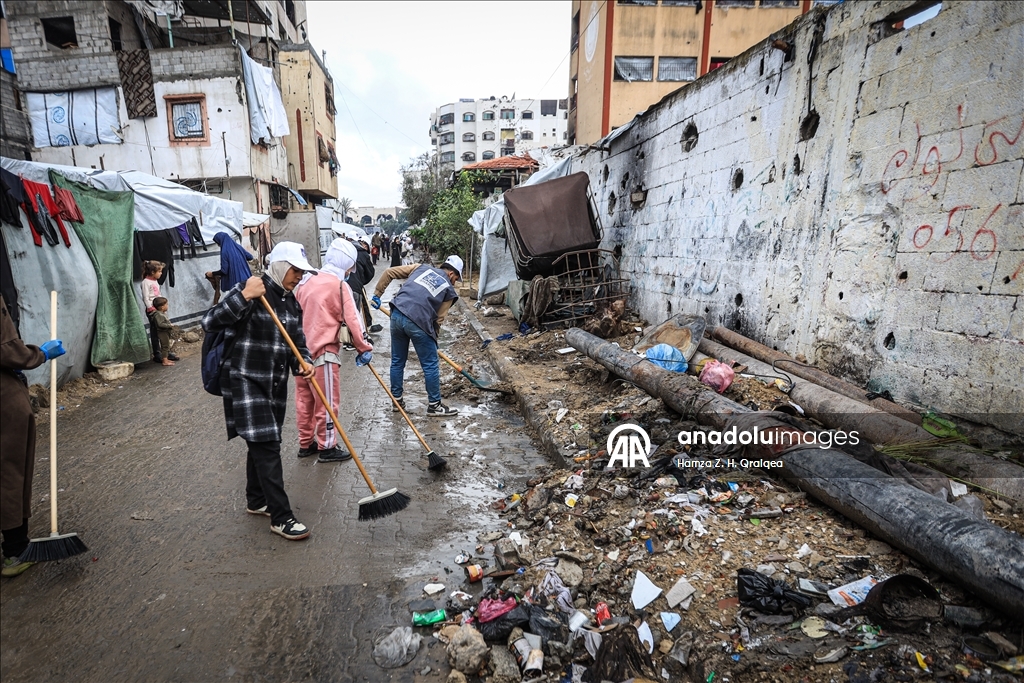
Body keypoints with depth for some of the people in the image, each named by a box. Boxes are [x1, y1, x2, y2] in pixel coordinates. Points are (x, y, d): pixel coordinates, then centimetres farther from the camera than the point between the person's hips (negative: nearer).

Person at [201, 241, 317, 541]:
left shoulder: (292, 302, 8)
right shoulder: (249, 292, -13)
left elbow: (298, 342, 12)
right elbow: (210, 323, -22)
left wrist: (303, 362, -9)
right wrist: (244, 296, -30)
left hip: (276, 383, 7)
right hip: (245, 381, -7)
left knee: (262, 444, 18)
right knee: (267, 445, -9)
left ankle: (256, 501, 37)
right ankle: (280, 517, 0)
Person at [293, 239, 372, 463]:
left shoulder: (305, 282, 9)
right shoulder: (339, 286, -10)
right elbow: (352, 320, -11)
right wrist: (364, 348, -2)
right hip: (323, 351, -7)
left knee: (305, 398, 15)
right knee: (327, 401, 3)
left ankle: (306, 443, 27)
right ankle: (327, 448, 13)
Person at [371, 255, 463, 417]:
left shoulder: (421, 267, 21)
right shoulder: (449, 290, 11)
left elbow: (389, 272, 17)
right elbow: (438, 319, 7)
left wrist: (377, 293, 24)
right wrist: (433, 338, 19)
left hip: (397, 315, 5)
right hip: (419, 323, -5)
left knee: (397, 361, 18)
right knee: (430, 365, 9)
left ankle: (397, 400, 31)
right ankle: (434, 405, 19)